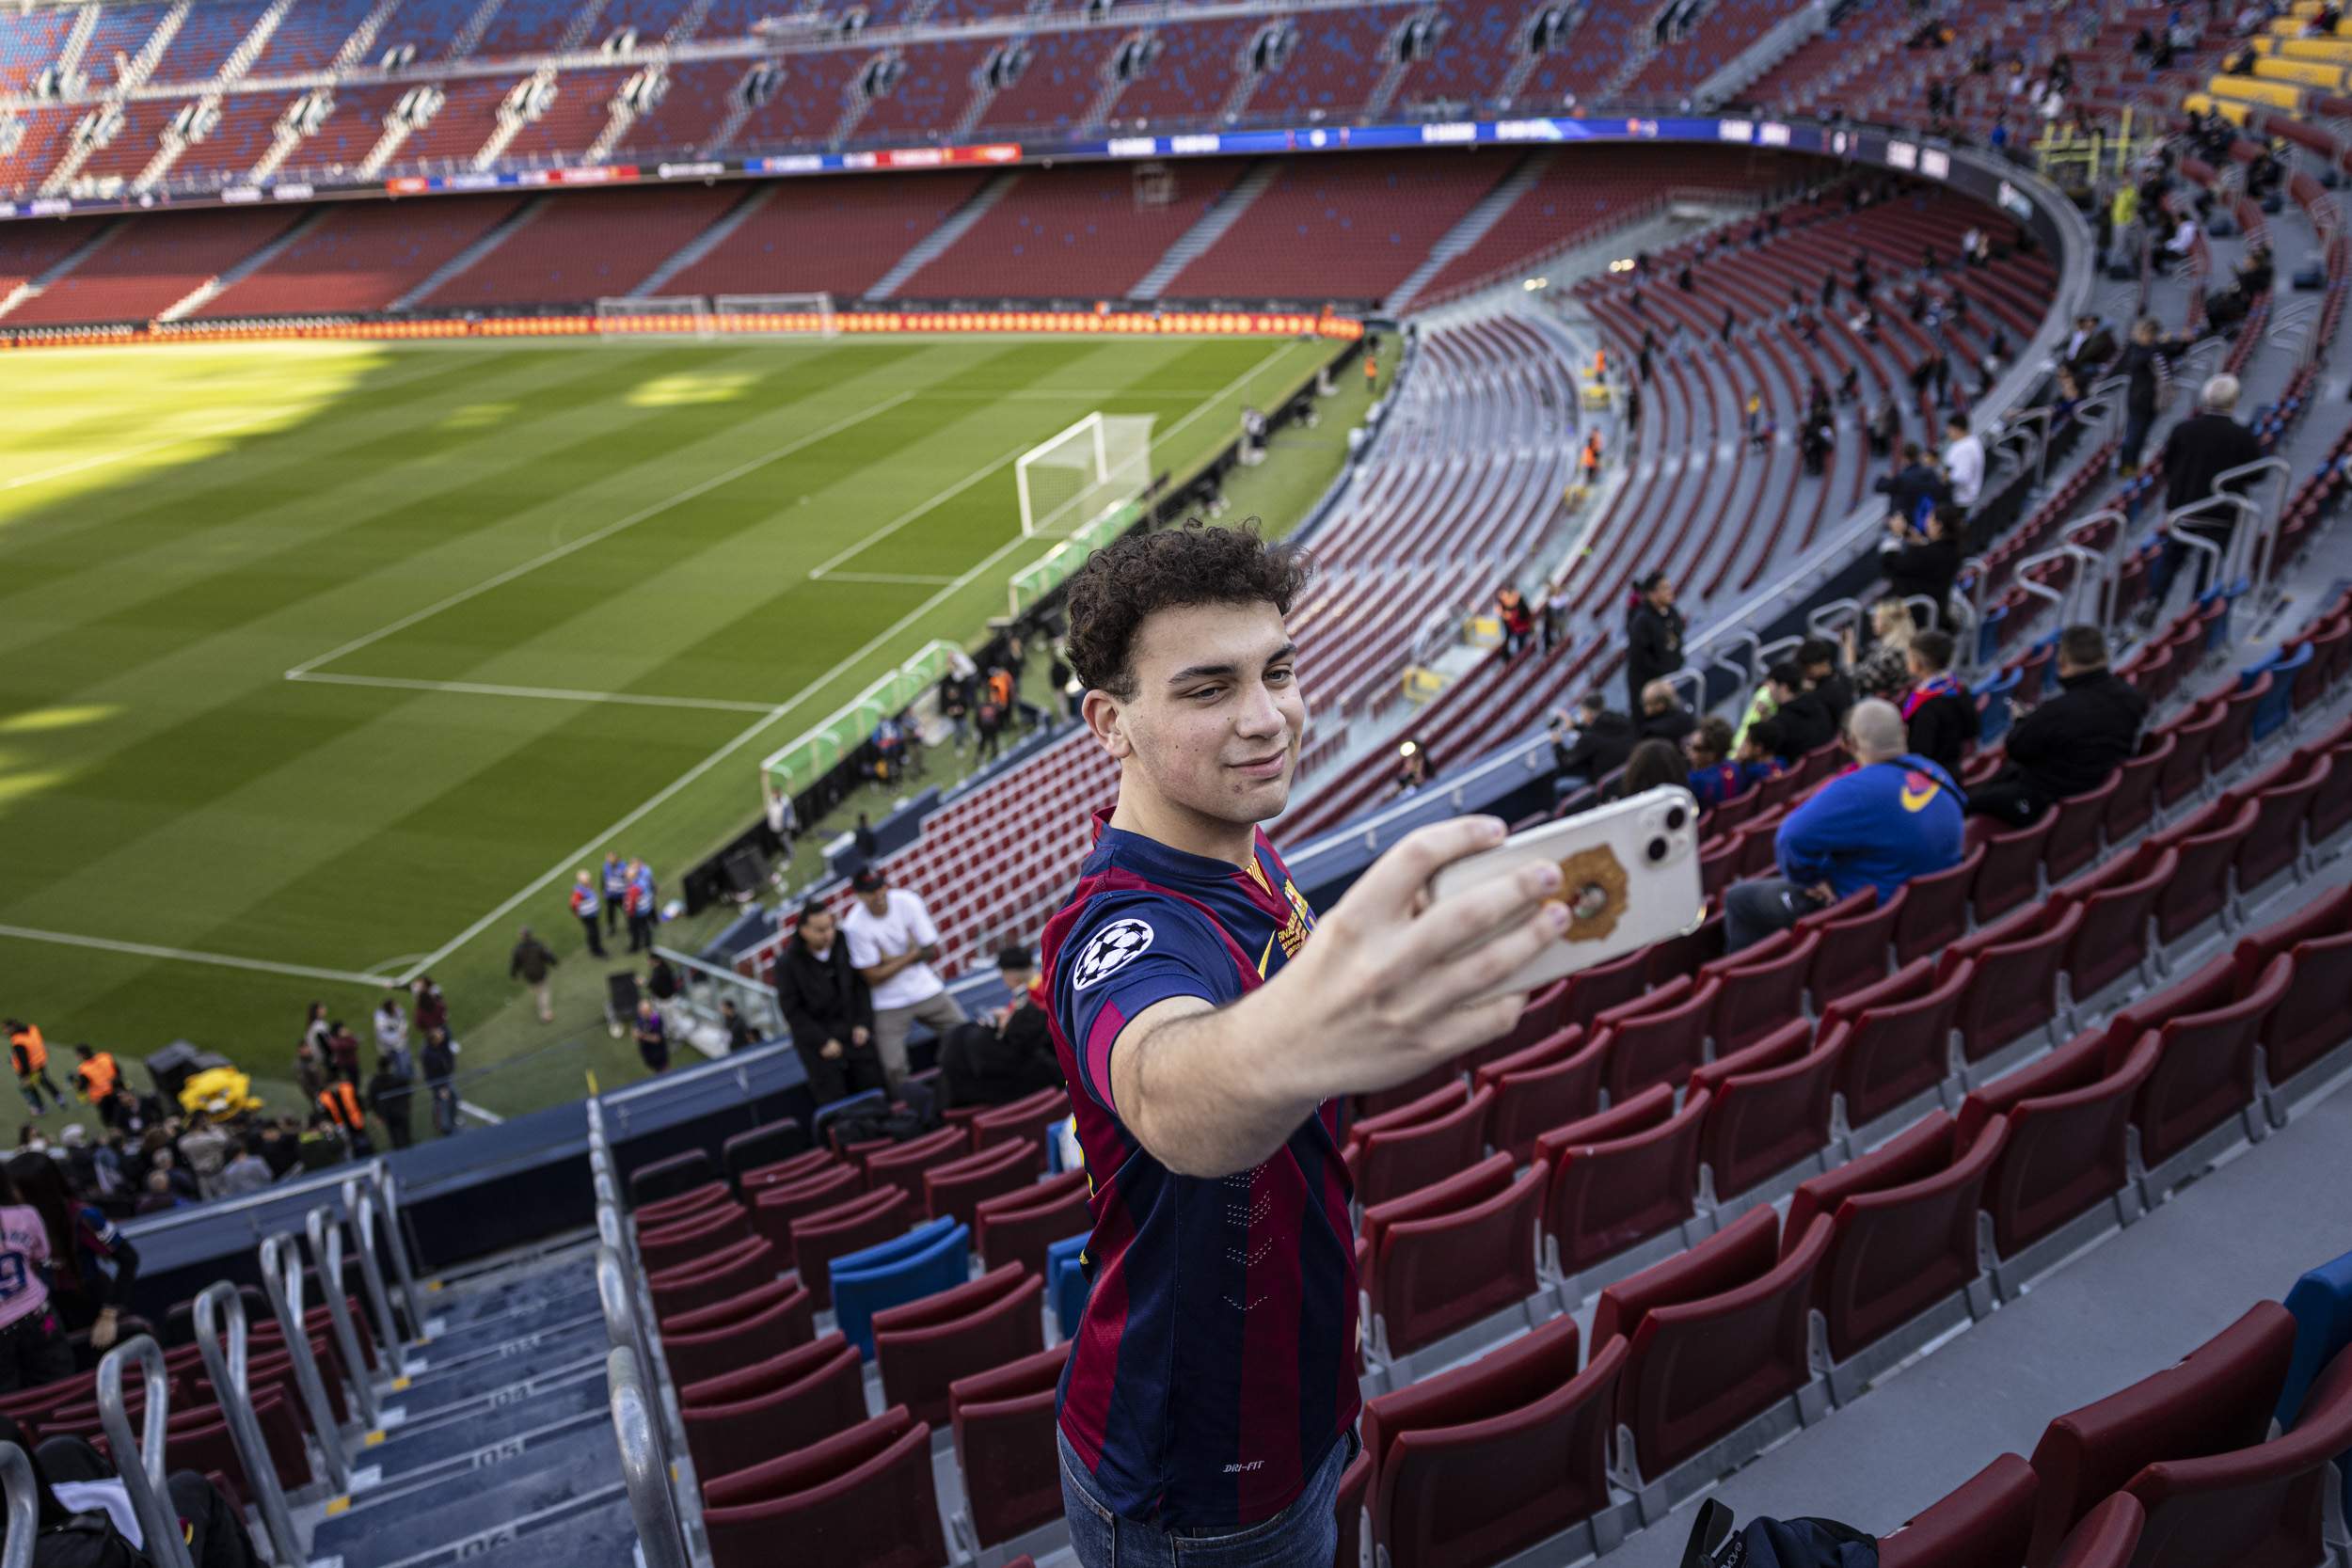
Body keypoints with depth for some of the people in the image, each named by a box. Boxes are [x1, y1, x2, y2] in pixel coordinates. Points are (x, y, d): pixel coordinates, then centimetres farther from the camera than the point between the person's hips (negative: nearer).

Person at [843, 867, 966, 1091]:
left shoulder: (907, 901, -9)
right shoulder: (854, 926, -17)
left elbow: (933, 952, -5)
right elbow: (873, 977, -14)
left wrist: (892, 960, -15)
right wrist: (913, 954, -12)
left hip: (927, 990, 3)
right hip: (889, 1003, -3)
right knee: (894, 1069, -11)